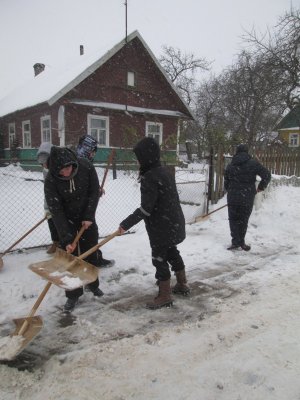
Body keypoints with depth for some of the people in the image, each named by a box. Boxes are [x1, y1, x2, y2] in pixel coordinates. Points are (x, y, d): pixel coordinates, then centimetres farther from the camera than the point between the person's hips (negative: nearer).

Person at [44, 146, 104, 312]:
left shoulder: (86, 167, -23)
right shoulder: (51, 181, -27)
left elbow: (94, 192, -11)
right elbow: (56, 211, -27)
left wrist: (89, 216, -17)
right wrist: (66, 239, -30)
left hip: (86, 217, 2)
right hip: (66, 220, -2)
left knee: (91, 252, 11)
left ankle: (93, 284, 33)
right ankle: (73, 294, 13)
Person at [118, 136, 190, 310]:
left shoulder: (149, 177, -22)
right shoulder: (165, 171, 7)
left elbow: (146, 208, -25)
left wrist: (126, 224, -19)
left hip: (161, 226, -9)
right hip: (174, 223, 9)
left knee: (159, 258, 4)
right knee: (172, 253, 23)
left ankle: (165, 296, 16)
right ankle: (182, 285, 38)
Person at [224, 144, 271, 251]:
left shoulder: (230, 165, 8)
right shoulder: (253, 163, -3)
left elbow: (226, 182, 11)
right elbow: (266, 175, -7)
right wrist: (261, 187, 6)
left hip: (233, 197, 2)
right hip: (247, 198, -1)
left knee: (233, 219, 11)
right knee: (243, 220, 11)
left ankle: (235, 242, 5)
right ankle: (241, 242, 20)